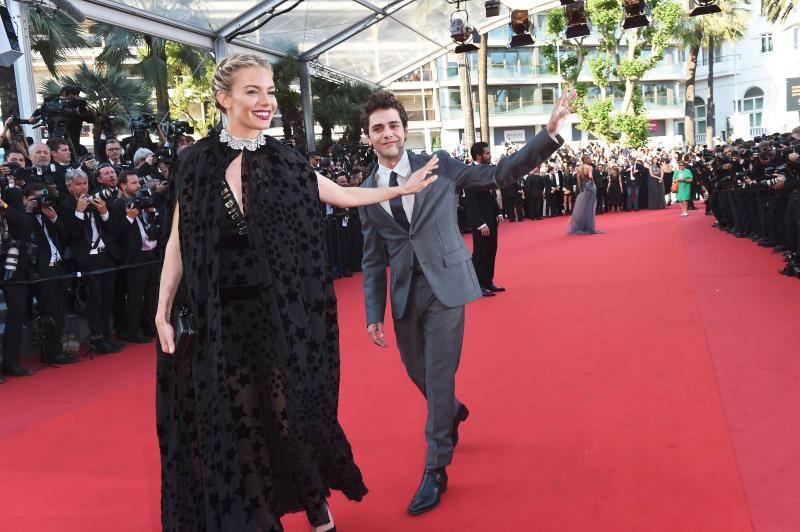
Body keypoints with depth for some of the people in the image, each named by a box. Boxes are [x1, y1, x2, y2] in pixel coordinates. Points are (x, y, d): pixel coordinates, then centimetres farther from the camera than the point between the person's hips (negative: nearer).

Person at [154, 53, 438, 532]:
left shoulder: (285, 162, 2)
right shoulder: (198, 162, -1)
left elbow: (344, 195, 13)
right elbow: (178, 242, 1)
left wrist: (405, 188, 15)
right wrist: (164, 311, -3)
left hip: (280, 315, 0)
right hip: (221, 319, 0)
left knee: (292, 413, 7)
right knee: (238, 422, 8)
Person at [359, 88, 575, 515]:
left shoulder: (439, 165, -1)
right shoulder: (366, 192, 5)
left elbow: (500, 174, -3)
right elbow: (373, 260, 8)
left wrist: (550, 132, -11)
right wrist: (374, 314, 4)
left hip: (445, 284, -3)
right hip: (404, 292, 3)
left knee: (439, 375, -4)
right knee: (418, 372, 15)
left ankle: (435, 471, 11)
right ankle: (453, 412, 50)